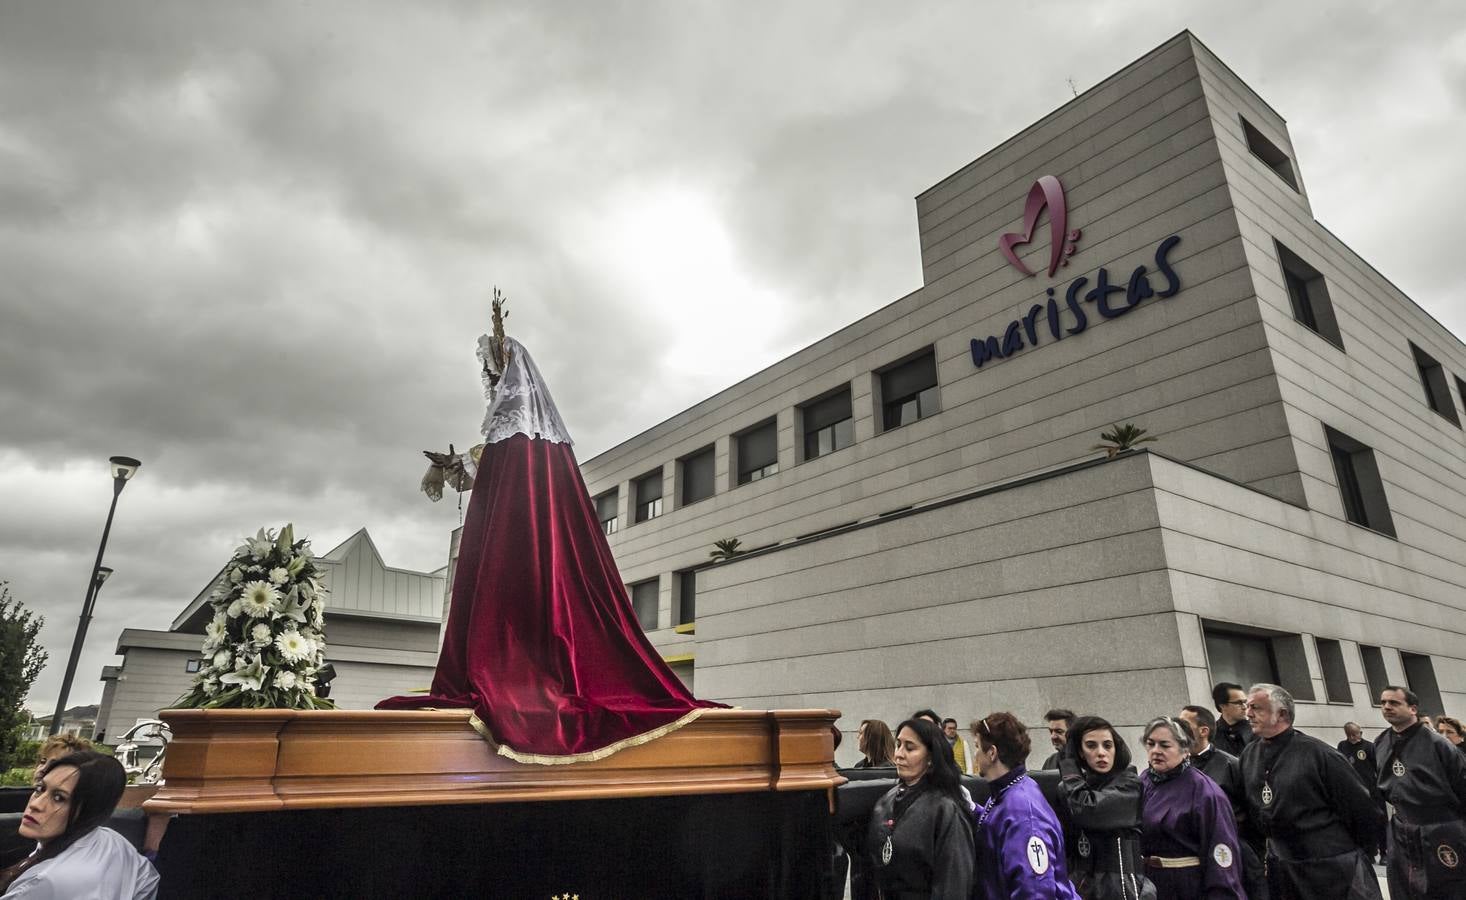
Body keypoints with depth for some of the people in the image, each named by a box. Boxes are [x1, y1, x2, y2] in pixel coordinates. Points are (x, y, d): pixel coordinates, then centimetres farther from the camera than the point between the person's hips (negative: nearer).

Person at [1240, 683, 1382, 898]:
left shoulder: (1316, 752, -15)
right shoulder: (1249, 755, 1)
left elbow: (1358, 804, -7)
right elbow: (1247, 808, 12)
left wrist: (1352, 853, 3)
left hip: (1333, 871, -5)